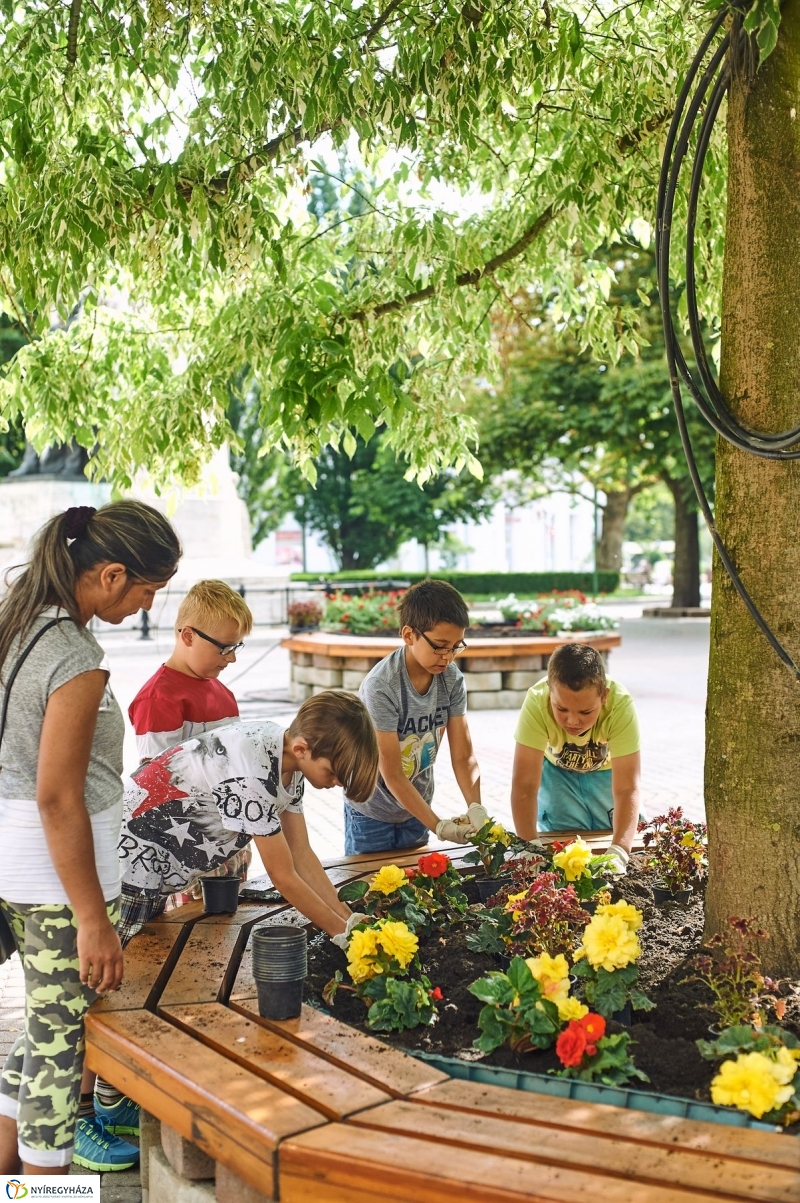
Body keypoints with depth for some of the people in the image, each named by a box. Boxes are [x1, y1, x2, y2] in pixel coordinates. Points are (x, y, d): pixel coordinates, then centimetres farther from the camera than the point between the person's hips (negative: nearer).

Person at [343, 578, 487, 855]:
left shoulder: (452, 679, -12)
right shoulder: (381, 687, -27)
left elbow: (463, 755, -10)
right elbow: (392, 775, -25)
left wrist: (475, 807, -26)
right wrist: (439, 826, -29)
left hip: (416, 806, 5)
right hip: (372, 812, -5)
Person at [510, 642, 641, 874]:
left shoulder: (620, 703, -40)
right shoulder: (537, 701, -40)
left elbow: (627, 788, -41)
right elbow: (525, 784, -37)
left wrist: (618, 854, -53)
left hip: (607, 770, 1)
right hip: (557, 770, 0)